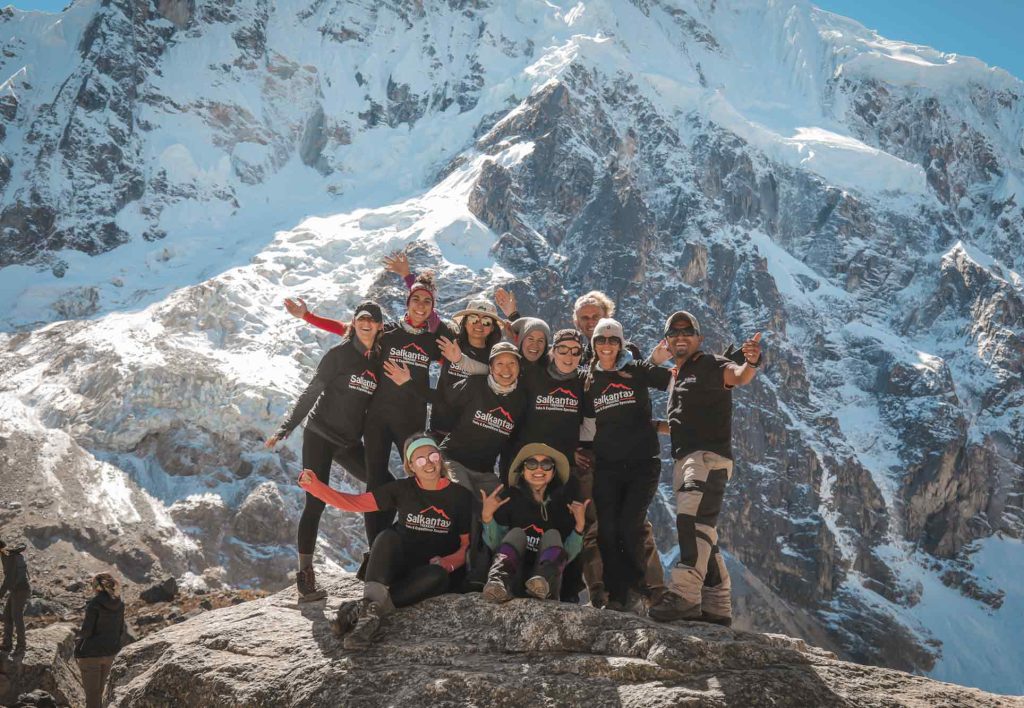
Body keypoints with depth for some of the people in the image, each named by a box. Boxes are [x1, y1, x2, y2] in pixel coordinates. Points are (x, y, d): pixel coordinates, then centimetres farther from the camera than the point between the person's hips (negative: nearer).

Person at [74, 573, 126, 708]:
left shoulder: (95, 604, -17)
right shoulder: (119, 604, 1)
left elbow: (86, 630, -18)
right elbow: (121, 630, 5)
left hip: (91, 653, -6)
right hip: (110, 652, 6)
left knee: (91, 693, 4)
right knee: (99, 690, 22)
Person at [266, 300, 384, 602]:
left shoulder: (380, 361, 6)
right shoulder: (340, 353, -7)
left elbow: (375, 404, 14)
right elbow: (311, 392, -5)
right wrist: (285, 429, -8)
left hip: (350, 442, 5)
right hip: (319, 435, -5)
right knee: (316, 503, -10)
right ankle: (305, 575, -8)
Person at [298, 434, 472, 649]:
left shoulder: (460, 496, 0)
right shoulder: (402, 490, 3)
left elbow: (468, 545, 1)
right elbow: (354, 503, -2)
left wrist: (447, 563, -21)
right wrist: (315, 486, -15)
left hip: (434, 570, -1)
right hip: (400, 567, 1)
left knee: (437, 575, -38)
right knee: (388, 536, -30)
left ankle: (366, 609, -39)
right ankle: (373, 602, -48)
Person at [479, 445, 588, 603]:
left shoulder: (563, 502, 8)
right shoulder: (510, 499, 7)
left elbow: (568, 556, 6)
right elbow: (495, 546, 6)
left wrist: (579, 525, -7)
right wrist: (487, 516, -8)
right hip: (513, 581, 0)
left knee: (553, 535, -18)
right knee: (517, 533, -19)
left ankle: (544, 582, -49)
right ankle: (500, 583, -46)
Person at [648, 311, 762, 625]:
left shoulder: (712, 366, -3)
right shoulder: (676, 377, 22)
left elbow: (739, 376, -27)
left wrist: (751, 363, -48)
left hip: (709, 456, -10)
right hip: (683, 460, 10)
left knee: (693, 520, -26)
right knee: (702, 535, 11)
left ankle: (684, 594, -36)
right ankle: (718, 606, 16)